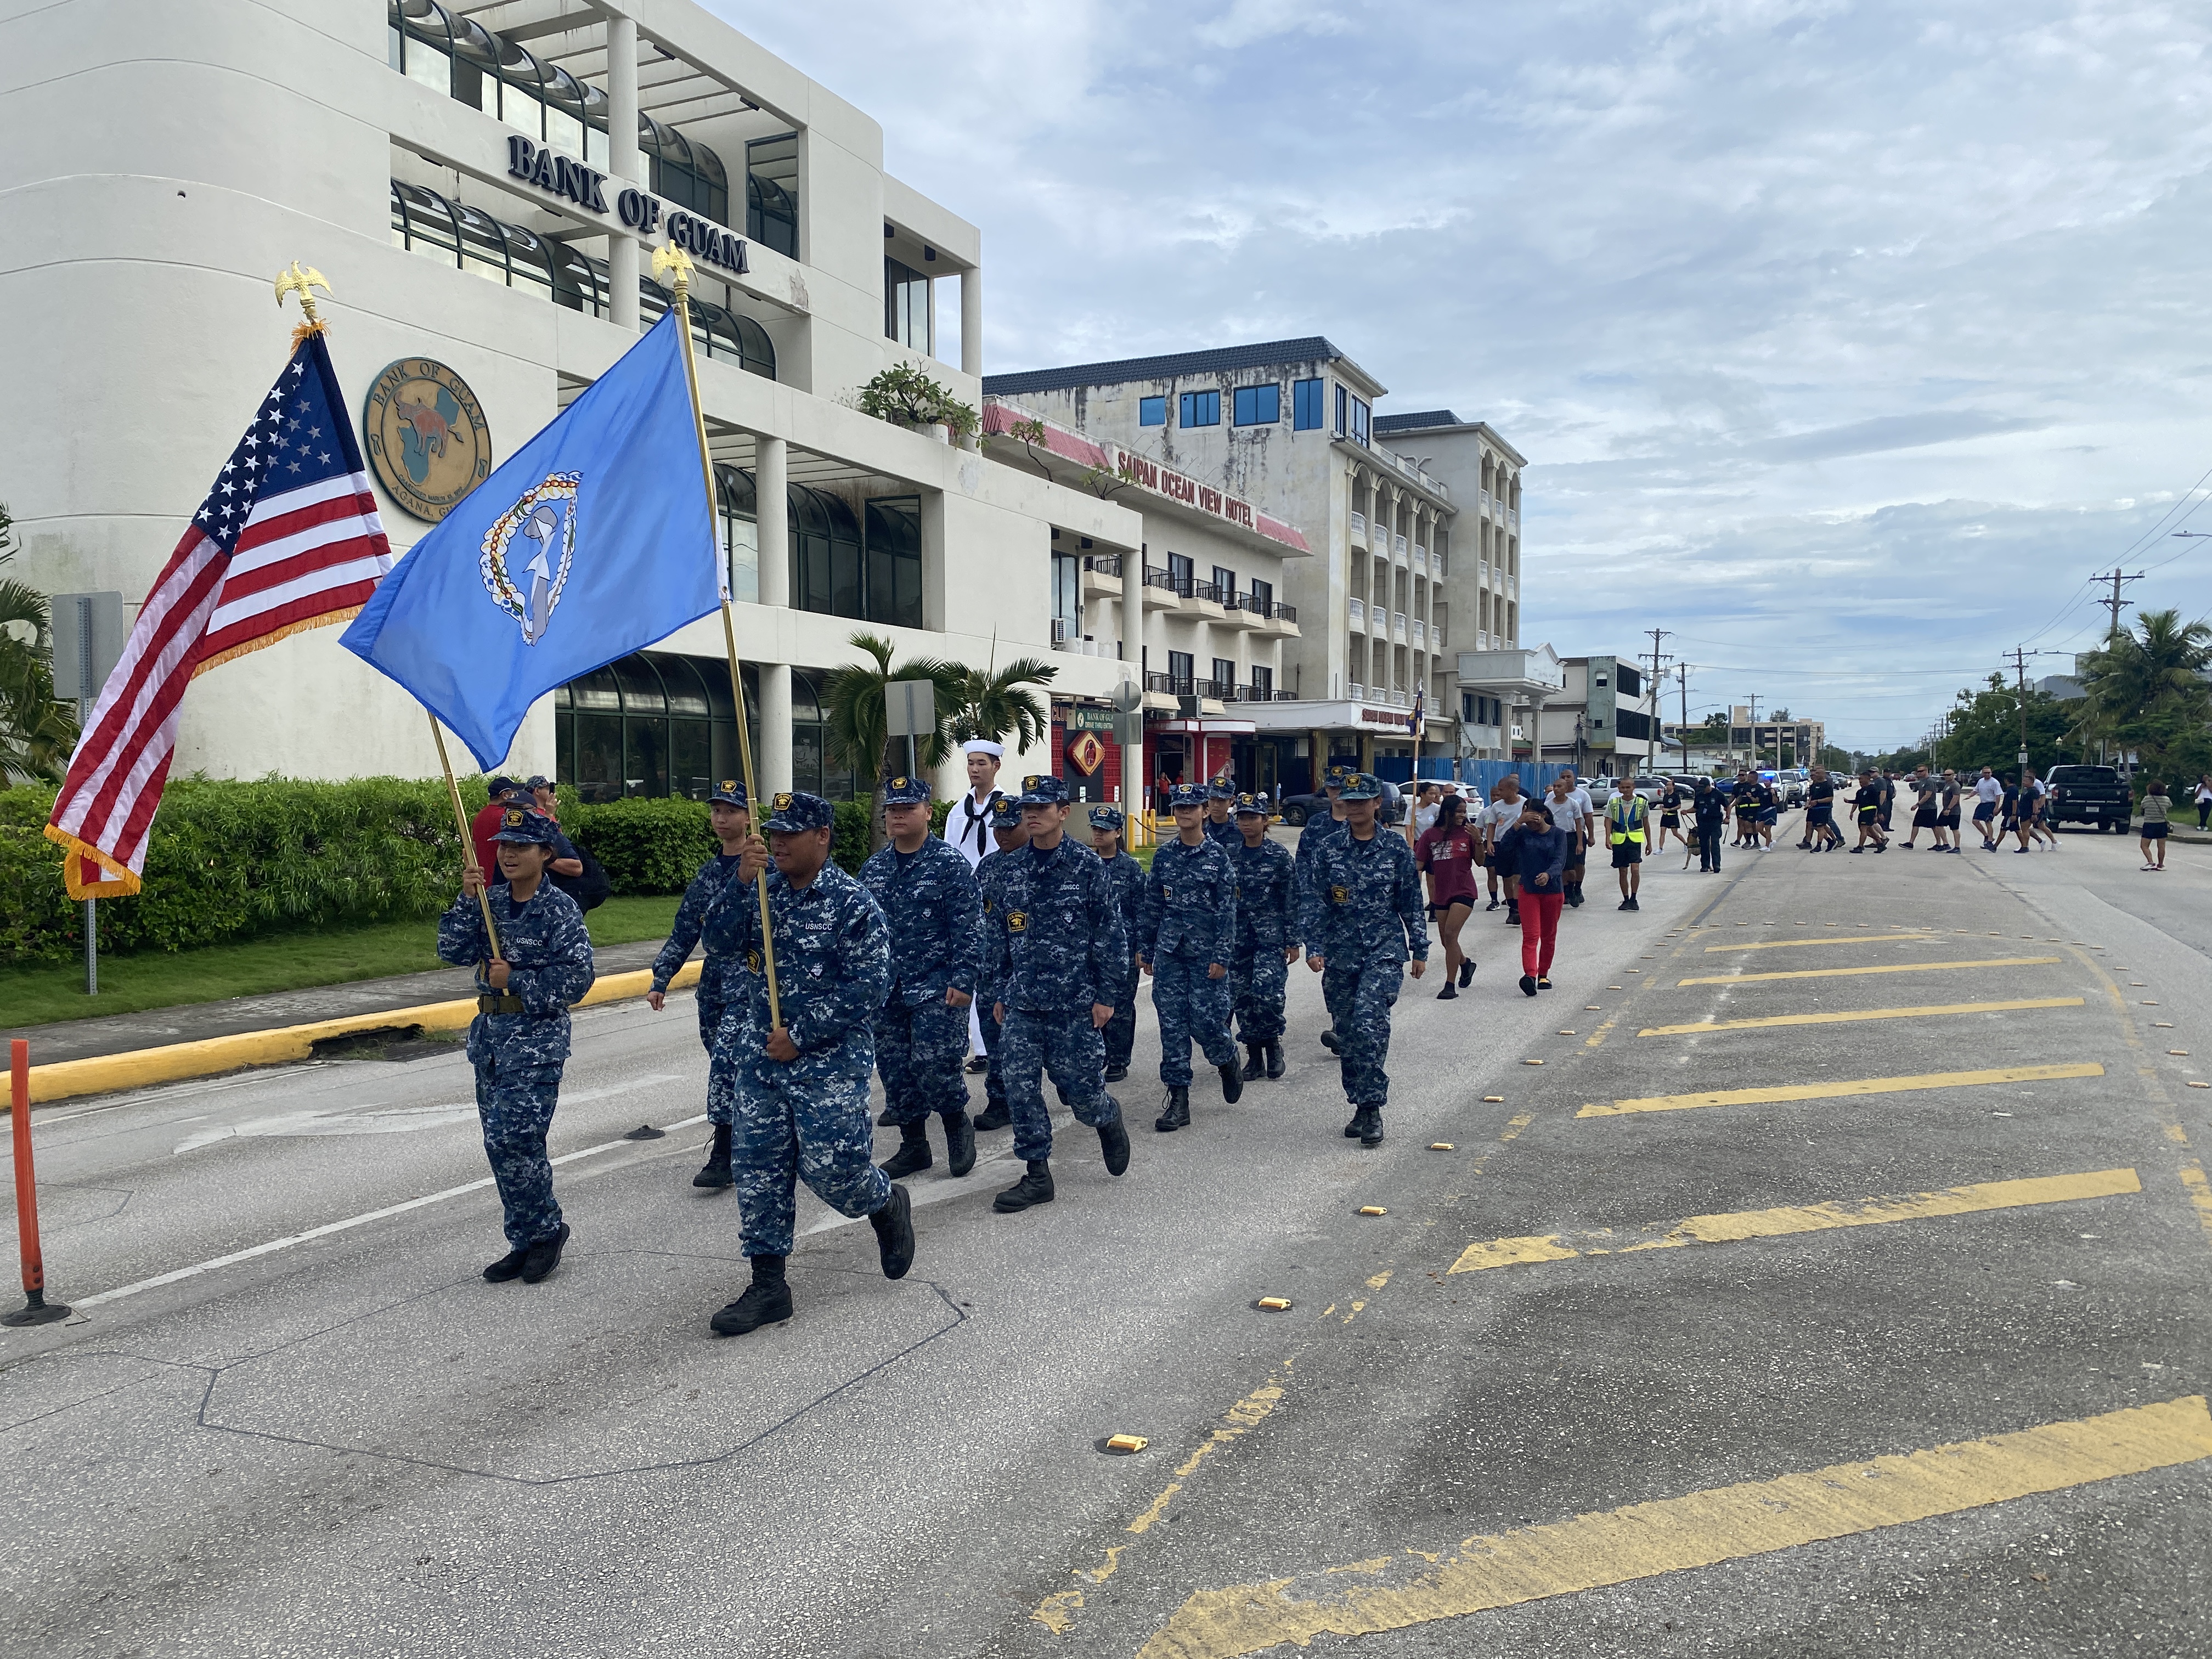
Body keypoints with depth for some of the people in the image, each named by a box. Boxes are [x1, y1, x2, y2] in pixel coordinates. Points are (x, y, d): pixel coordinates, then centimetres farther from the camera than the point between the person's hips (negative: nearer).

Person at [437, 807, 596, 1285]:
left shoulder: (560, 909, -9)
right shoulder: (489, 900, 8)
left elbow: (577, 977, -13)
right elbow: (453, 953, 0)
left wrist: (515, 980, -14)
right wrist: (468, 901, -10)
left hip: (537, 1039, -7)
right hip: (490, 1033, 7)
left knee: (515, 1139, -12)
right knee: (501, 1144, 10)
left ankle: (546, 1230, 8)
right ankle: (526, 1242, 20)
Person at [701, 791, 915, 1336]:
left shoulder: (854, 904, -11)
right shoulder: (765, 891, 8)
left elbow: (867, 988, -16)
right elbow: (721, 939, -3)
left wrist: (801, 1036, -15)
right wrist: (742, 881, -16)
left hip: (829, 1062, -6)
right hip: (760, 1057, 6)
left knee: (829, 1166, -5)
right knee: (756, 1169, 5)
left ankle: (888, 1205, 29)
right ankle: (768, 1286, 15)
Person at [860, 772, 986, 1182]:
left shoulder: (950, 864, -7)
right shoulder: (873, 869, 11)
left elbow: (969, 928, -11)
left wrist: (963, 980, -17)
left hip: (936, 987, -6)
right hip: (886, 990, 6)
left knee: (933, 1063, -13)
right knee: (895, 1070, 9)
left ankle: (958, 1125, 15)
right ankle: (914, 1148, 23)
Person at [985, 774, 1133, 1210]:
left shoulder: (1087, 866, -5)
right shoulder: (1011, 868, 7)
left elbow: (1111, 933, -4)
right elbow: (1000, 935, 14)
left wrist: (1106, 995, -7)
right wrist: (999, 992, 12)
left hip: (1074, 1002, -4)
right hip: (1021, 1002, 4)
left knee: (1079, 1087, 2)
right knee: (1020, 1087, -1)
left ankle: (1108, 1117, 36)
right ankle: (1037, 1176, 10)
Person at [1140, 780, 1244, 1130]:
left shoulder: (1218, 855, -3)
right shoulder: (1164, 856, 7)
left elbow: (1227, 909, -5)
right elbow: (1152, 905, 13)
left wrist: (1222, 956, -11)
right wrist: (1145, 948, 11)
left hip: (1206, 953, -3)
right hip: (1168, 952, 3)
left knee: (1205, 1019, -6)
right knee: (1172, 1023, 1)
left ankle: (1228, 1060, 29)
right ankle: (1178, 1099, 7)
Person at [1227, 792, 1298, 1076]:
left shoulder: (1279, 855, -2)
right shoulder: (1230, 855, 7)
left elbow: (1292, 900, -2)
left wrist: (1293, 941, -4)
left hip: (1271, 934, -4)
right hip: (1238, 935, 4)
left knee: (1267, 990, -19)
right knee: (1241, 996, 3)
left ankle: (1273, 1043, 6)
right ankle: (1254, 1057, 16)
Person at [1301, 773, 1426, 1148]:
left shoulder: (1397, 848, 2)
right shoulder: (1328, 850, 4)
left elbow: (1412, 903, 7)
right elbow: (1316, 903, 2)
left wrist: (1420, 950, 7)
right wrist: (1313, 947, -8)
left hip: (1385, 950, -3)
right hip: (1341, 954, 3)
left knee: (1369, 1023, -20)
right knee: (1347, 1032, 7)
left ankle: (1372, 1108, -12)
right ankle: (1361, 1108, 21)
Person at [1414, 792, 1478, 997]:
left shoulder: (1467, 833, -2)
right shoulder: (1430, 835, 0)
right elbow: (1419, 865, 3)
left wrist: (1478, 841, -14)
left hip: (1464, 892, -3)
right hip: (1441, 894, 3)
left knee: (1450, 935, -16)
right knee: (1445, 941, 12)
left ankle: (1450, 985, -11)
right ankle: (1466, 963, 44)